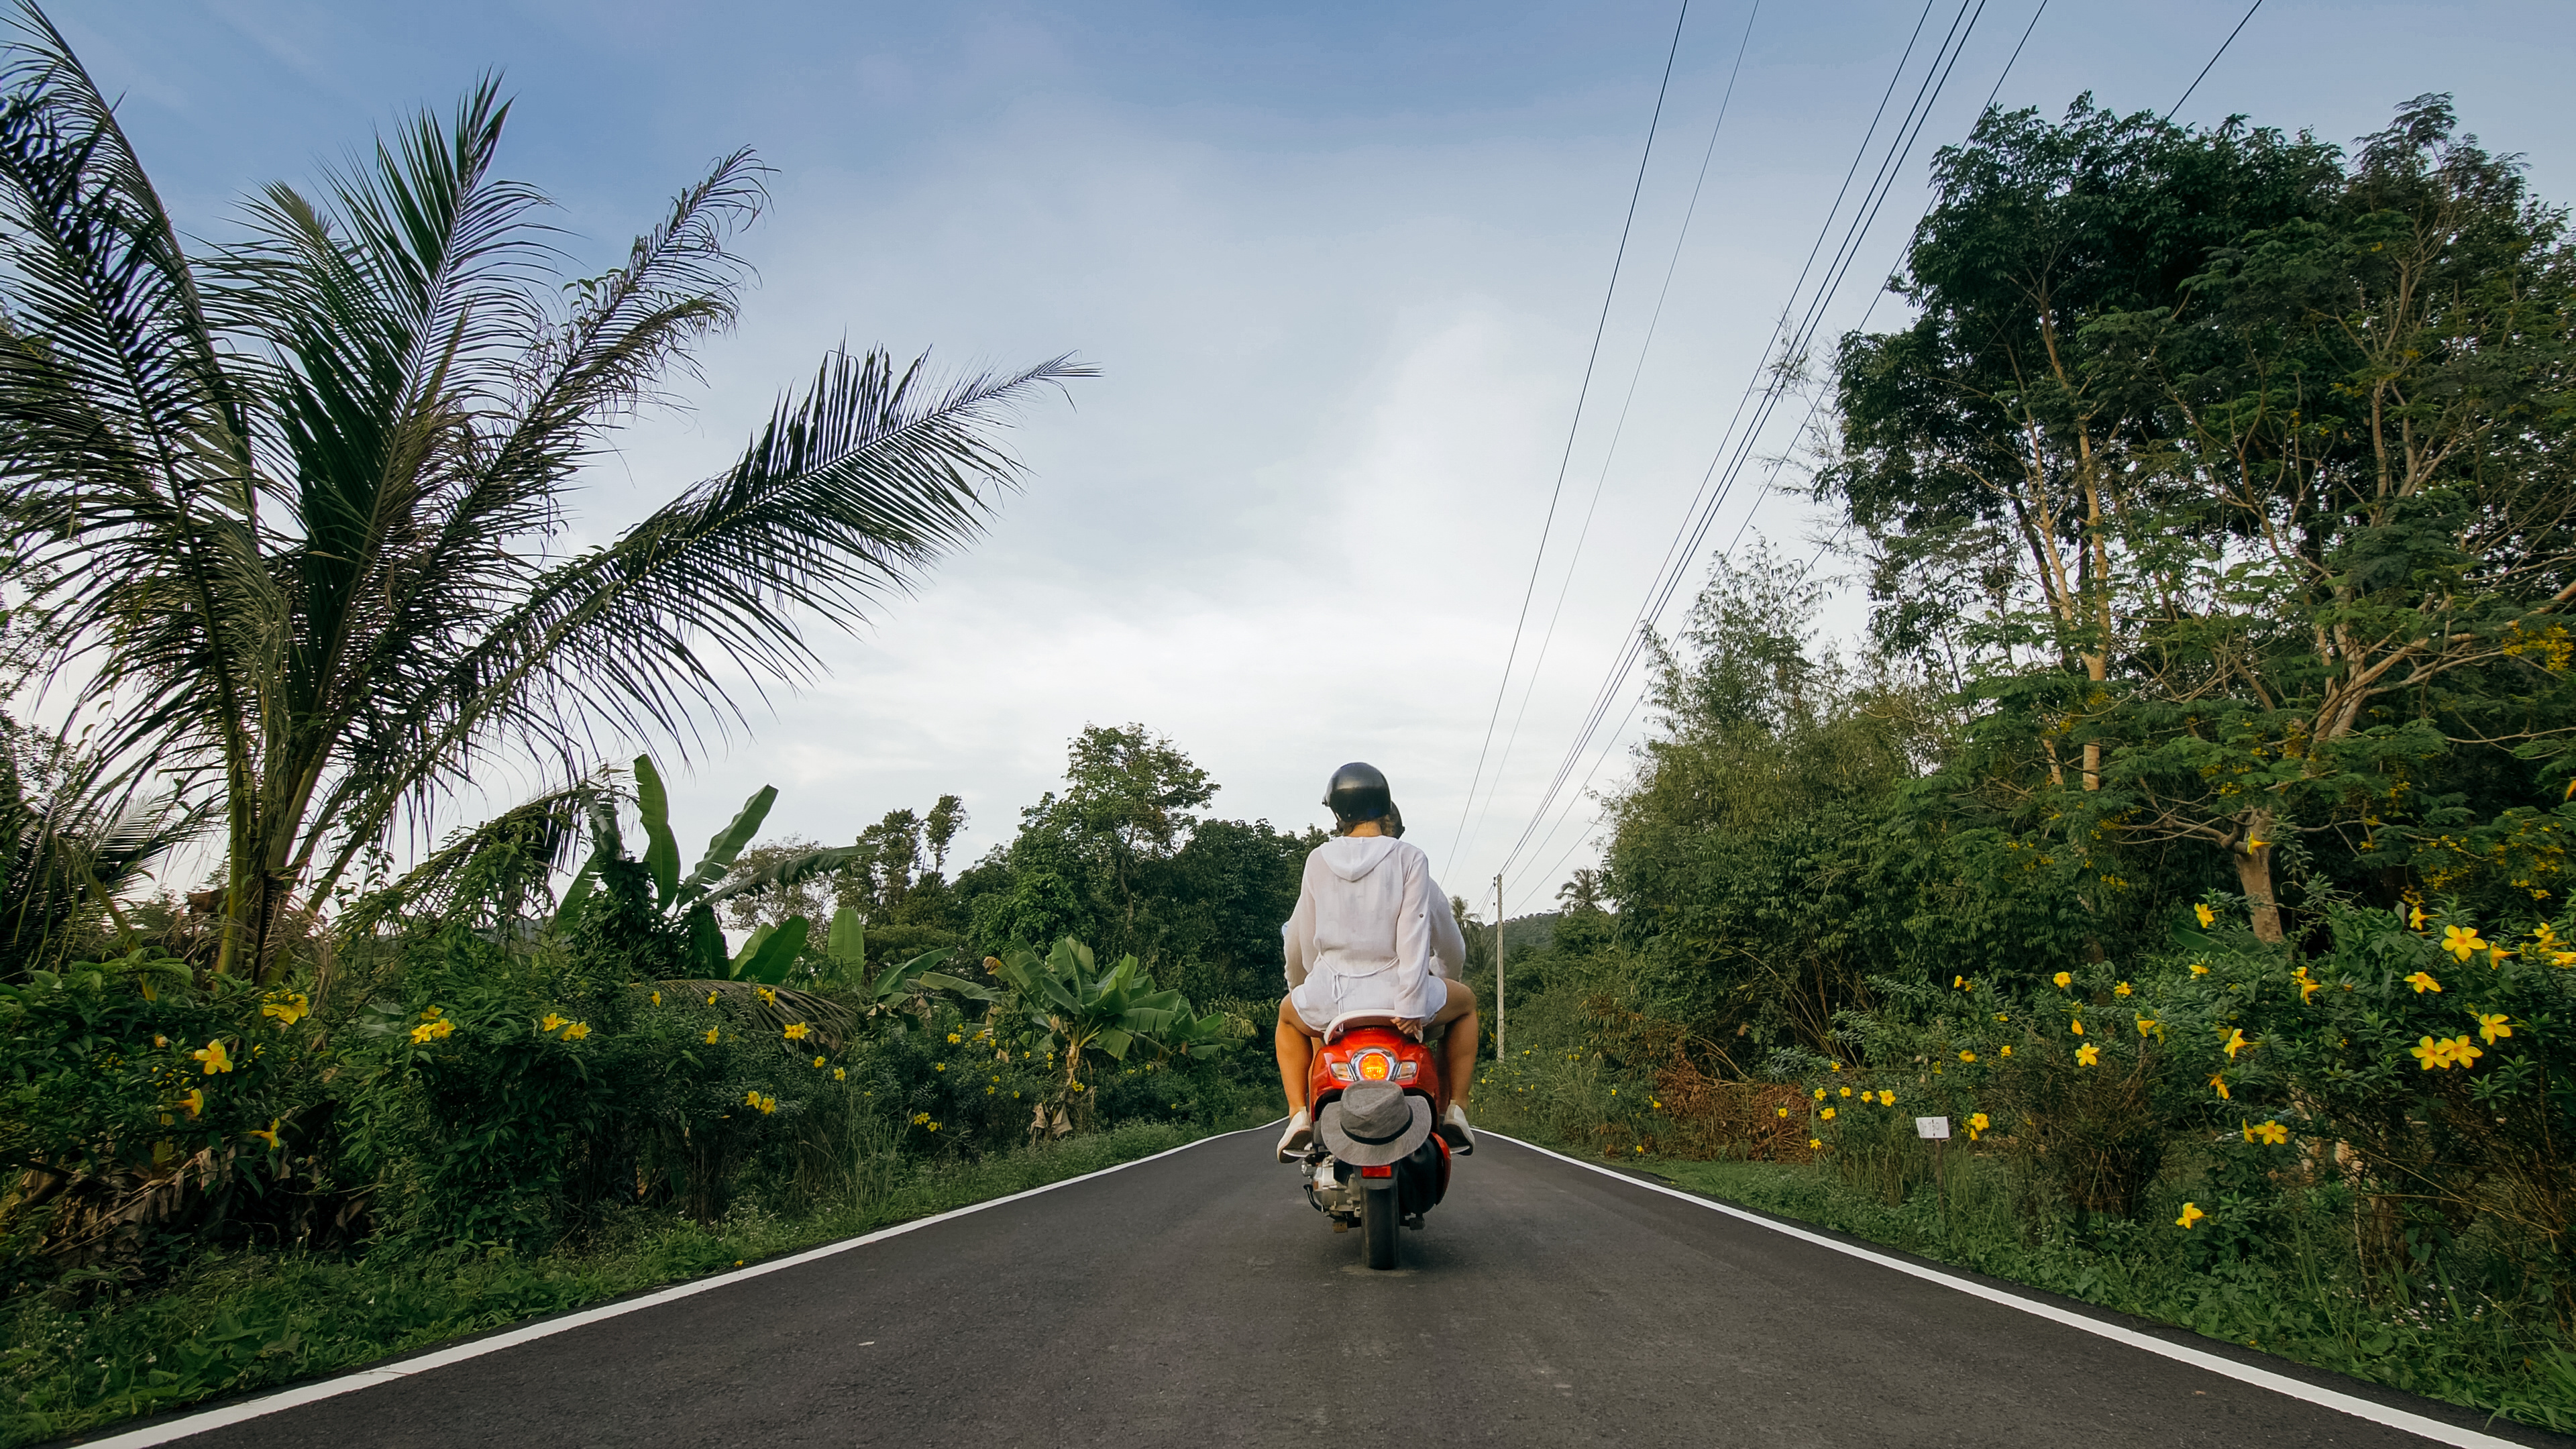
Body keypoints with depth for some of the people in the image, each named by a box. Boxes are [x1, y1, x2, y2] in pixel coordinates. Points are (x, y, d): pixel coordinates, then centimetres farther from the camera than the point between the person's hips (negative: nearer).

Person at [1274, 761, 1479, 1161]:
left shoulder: (1319, 859, 4)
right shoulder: (1409, 859, -3)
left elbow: (1299, 941, 12)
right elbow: (1432, 937, -7)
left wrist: (1300, 985, 29)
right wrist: (1413, 1003, 3)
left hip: (1330, 997, 2)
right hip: (1395, 992, -2)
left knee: (1288, 1015, 37)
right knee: (1466, 1002, 29)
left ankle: (1300, 1117, 19)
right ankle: (1454, 1110, 19)